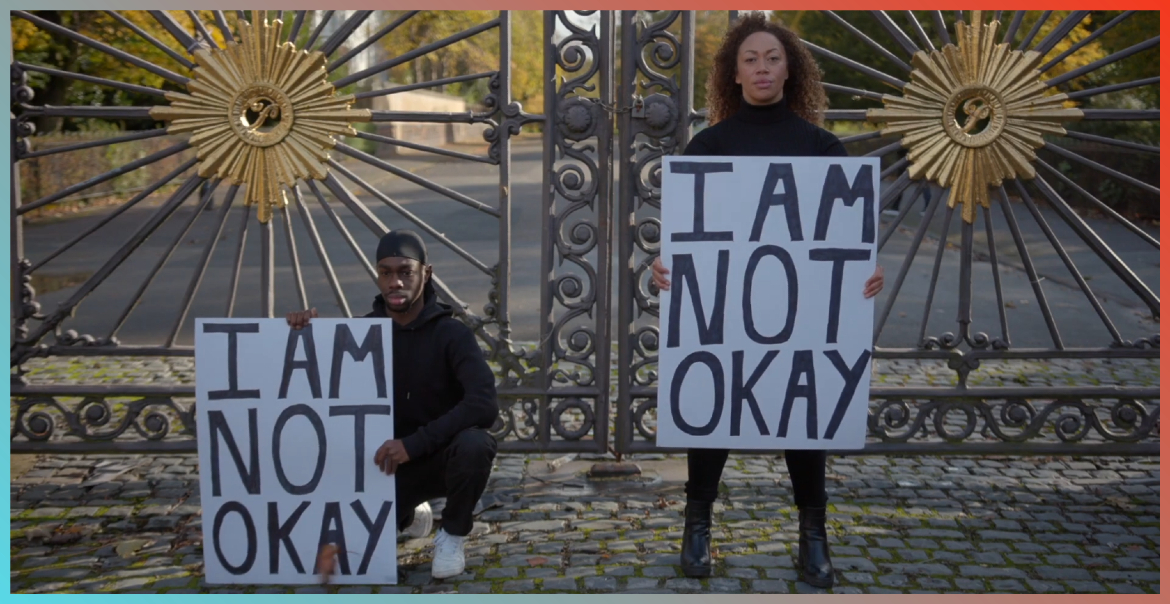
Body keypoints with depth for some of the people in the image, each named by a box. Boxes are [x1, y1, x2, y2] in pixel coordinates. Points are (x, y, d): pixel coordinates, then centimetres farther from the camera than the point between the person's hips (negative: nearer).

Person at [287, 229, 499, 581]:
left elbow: (484, 404, -32)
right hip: (391, 461, 4)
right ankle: (410, 513, 19)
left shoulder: (451, 334, -18)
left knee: (475, 445, -37)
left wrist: (414, 443, -38)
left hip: (444, 456, -3)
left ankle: (453, 536, -7)